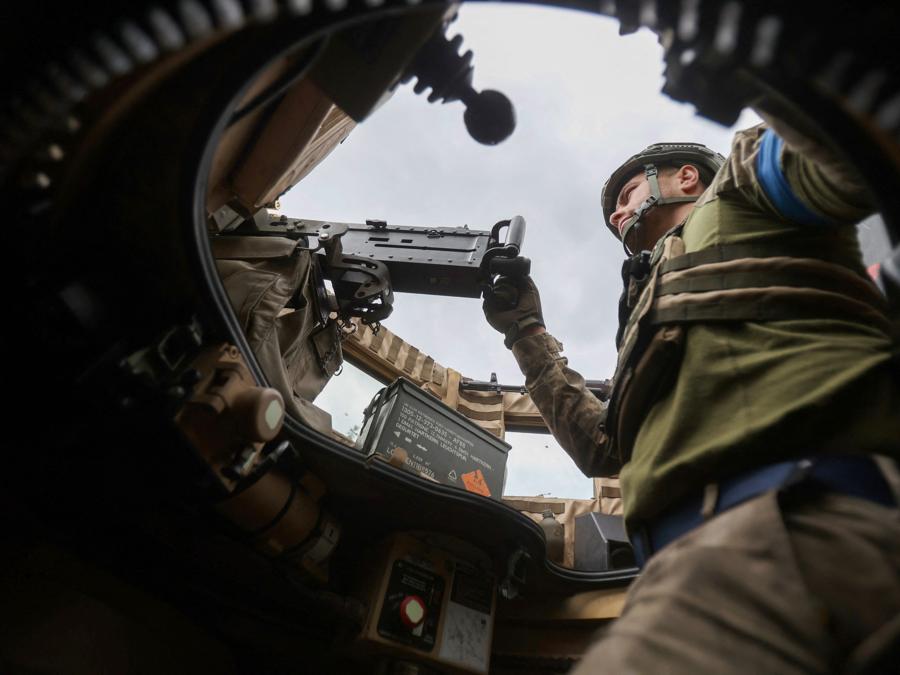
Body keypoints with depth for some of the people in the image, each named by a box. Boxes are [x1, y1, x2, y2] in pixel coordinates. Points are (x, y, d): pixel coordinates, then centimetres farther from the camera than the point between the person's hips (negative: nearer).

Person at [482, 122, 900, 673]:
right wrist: (527, 332, 41)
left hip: (800, 510, -8)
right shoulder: (675, 290, 38)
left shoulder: (740, 182, 20)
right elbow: (604, 447, 36)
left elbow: (842, 165, -6)